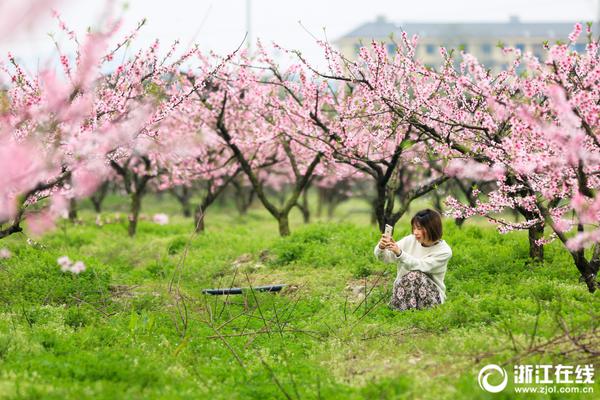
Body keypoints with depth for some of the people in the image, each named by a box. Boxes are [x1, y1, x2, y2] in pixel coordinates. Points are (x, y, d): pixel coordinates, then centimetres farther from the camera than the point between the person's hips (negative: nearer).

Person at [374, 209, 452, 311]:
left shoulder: (444, 251, -11)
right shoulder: (410, 240, -2)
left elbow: (421, 266, -25)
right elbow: (384, 257, -2)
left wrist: (399, 253, -38)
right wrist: (381, 248, -26)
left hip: (432, 295, -3)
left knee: (415, 275, -31)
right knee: (409, 277, -29)